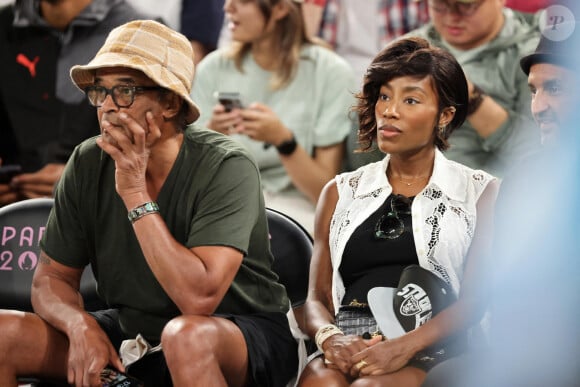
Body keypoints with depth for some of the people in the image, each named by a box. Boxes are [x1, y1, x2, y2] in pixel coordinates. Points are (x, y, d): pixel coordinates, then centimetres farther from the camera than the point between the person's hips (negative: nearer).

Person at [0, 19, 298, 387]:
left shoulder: (225, 167, -21)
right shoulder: (88, 163, -5)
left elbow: (198, 299, -31)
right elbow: (52, 277, 3)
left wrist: (136, 195, -28)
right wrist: (81, 326, -20)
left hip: (242, 334, -5)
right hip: (130, 334, 5)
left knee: (186, 335, -39)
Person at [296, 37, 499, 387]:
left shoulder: (480, 192, 13)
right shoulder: (341, 193, 22)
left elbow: (476, 297, 0)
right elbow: (317, 297, 16)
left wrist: (407, 345, -18)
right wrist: (330, 337, -9)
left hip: (432, 350, -2)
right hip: (351, 344, 3)